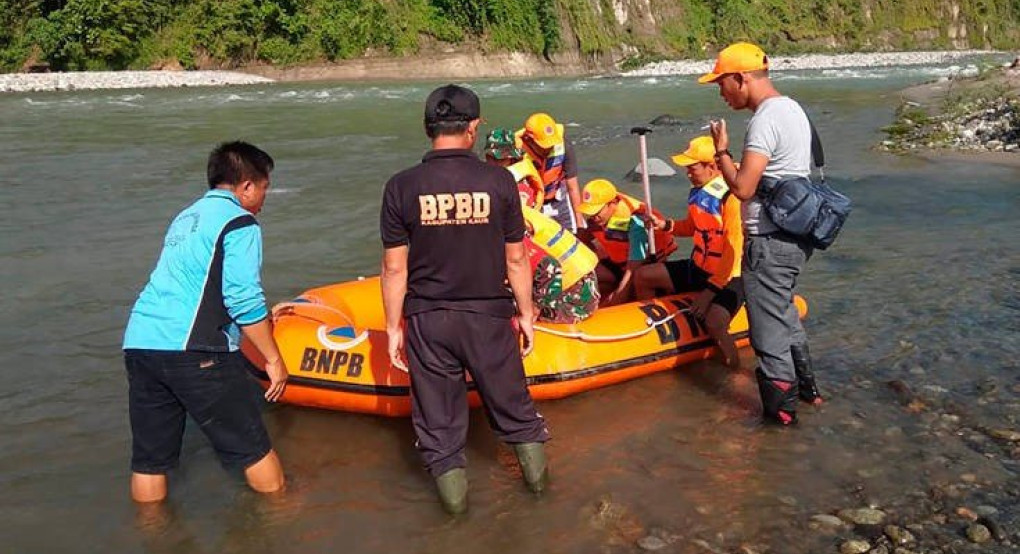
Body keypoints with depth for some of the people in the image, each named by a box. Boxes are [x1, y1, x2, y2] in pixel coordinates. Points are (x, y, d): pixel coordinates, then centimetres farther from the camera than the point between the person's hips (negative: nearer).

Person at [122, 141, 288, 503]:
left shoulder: (186, 217, 24)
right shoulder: (239, 222, -2)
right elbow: (243, 299, -12)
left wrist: (260, 318, 42)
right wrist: (273, 359, -3)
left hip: (137, 344, 8)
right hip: (192, 351, -8)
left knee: (149, 458, 15)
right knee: (253, 447, 6)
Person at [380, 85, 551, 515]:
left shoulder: (401, 187, -9)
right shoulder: (499, 181, -9)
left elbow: (395, 268, -7)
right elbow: (515, 259, -3)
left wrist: (394, 326, 4)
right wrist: (526, 313, 9)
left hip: (426, 321, 0)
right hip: (488, 317, 0)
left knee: (437, 416, 16)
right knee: (512, 402, 20)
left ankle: (452, 493, 30)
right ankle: (536, 473, 37)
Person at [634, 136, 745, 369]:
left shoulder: (731, 198, -22)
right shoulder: (698, 192, 3)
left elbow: (734, 253, -24)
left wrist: (710, 292, -23)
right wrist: (665, 225, 3)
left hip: (728, 278, -9)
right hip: (697, 268, 9)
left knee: (714, 323, -34)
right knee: (642, 276, 8)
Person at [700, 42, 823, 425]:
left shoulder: (765, 119, -21)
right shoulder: (792, 108, 11)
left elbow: (742, 187, -25)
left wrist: (721, 151, -11)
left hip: (770, 242, -10)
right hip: (795, 234, 10)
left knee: (769, 328, 3)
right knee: (784, 314, 26)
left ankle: (781, 410, 15)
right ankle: (805, 387, 40)